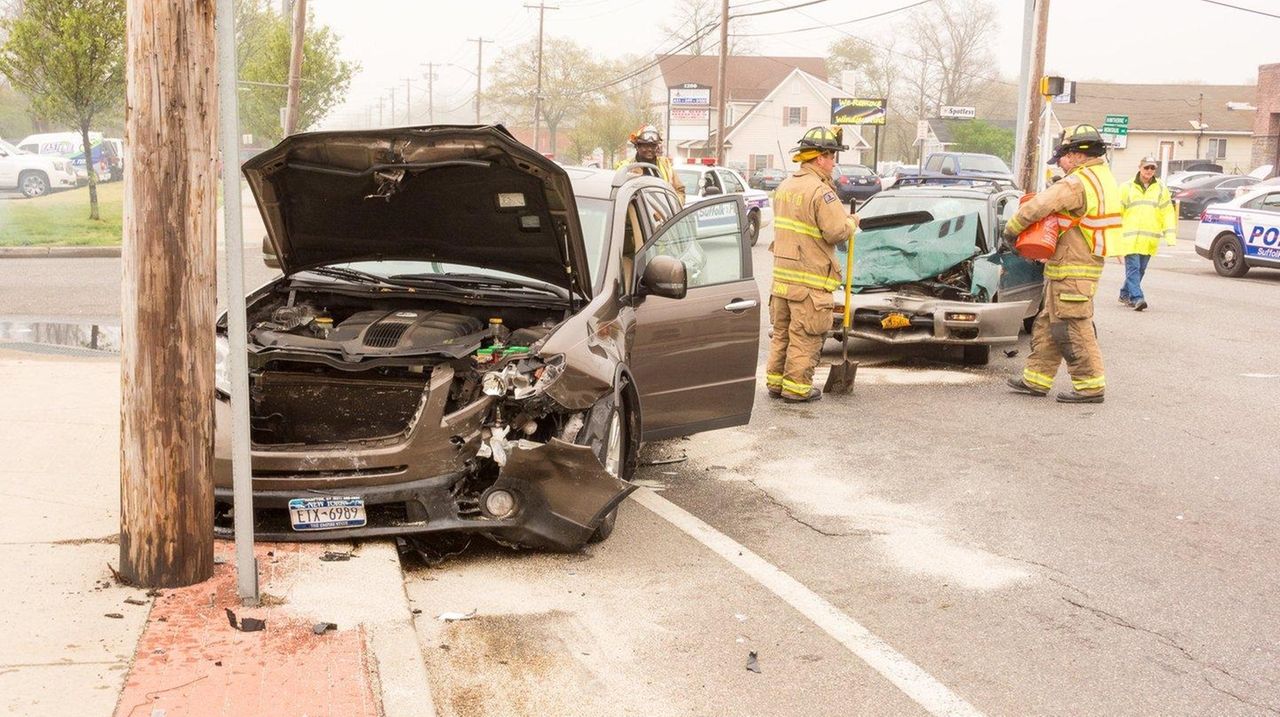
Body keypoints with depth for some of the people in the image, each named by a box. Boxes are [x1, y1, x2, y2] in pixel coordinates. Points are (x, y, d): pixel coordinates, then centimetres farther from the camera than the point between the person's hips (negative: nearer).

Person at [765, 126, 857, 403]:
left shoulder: (784, 186, 13)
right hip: (809, 279, -8)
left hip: (782, 274, 8)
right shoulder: (820, 191, -16)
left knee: (782, 331, 16)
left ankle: (775, 380, 22)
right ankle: (796, 386, 3)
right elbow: (837, 231, -21)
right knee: (805, 336, 0)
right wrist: (852, 222, 1)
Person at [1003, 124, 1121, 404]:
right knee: (1047, 325, 15)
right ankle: (1036, 379, 21)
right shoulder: (1103, 177, 14)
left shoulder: (1078, 183, -19)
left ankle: (1091, 386, 1)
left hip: (1072, 271, -10)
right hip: (1085, 264, 10)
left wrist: (1011, 229, -11)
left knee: (1073, 329, -4)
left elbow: (1038, 206, -25)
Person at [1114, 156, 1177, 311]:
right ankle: (1137, 298, -17)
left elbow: (1168, 213, 7)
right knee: (1133, 268, -12)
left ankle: (1125, 295, 24)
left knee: (1140, 269, 10)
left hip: (1150, 239, 3)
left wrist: (1170, 235, -3)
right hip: (1130, 237, -3)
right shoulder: (1127, 187, 4)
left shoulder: (1161, 189, 11)